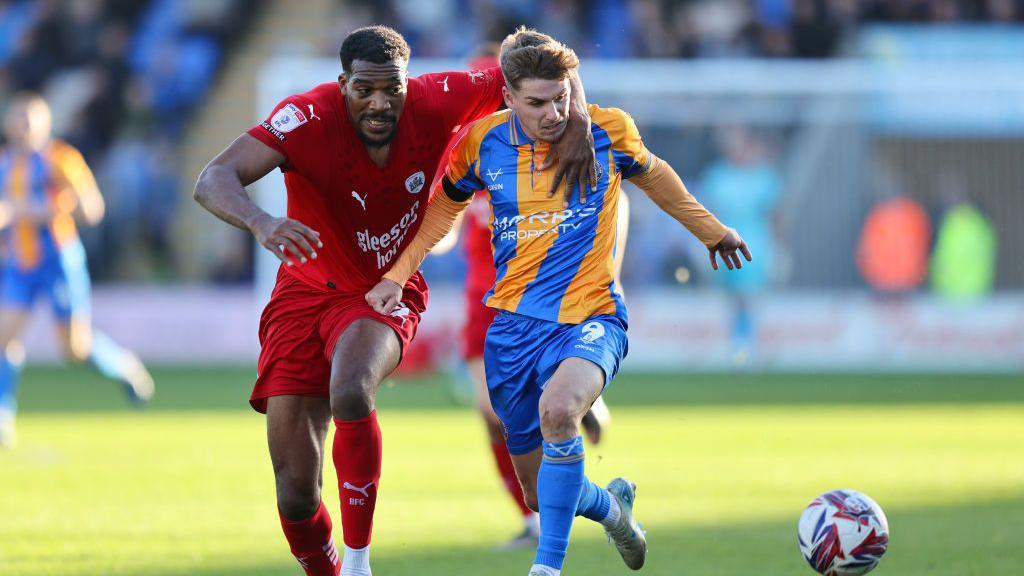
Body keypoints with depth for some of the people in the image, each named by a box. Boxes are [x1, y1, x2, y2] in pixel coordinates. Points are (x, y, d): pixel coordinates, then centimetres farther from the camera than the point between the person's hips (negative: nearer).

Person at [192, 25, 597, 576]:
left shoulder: (435, 103, -17)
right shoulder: (308, 118, -24)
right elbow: (212, 181, -35)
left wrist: (578, 123, -18)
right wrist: (260, 222, -55)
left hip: (387, 295, 0)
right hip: (306, 291, 0)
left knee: (351, 393, -35)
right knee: (295, 486, -6)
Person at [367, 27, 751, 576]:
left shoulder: (608, 131, -6)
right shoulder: (483, 141, -2)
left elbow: (652, 175, 16)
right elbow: (444, 205, 17)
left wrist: (712, 231, 28)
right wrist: (397, 274, 9)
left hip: (590, 319, -3)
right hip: (514, 325, 3)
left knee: (558, 409, -37)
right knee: (542, 496, 9)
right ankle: (612, 505, 45)